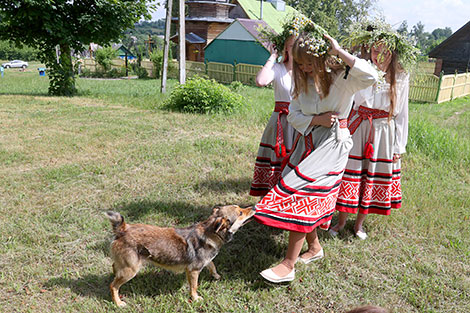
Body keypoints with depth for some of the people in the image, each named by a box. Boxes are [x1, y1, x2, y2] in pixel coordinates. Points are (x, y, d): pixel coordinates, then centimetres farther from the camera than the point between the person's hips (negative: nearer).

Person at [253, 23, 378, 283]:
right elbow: (293, 115, 6)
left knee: (302, 196, -12)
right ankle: (314, 247, 34)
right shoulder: (303, 82, 8)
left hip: (331, 144, -7)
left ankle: (288, 265, -6)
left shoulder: (341, 78, -11)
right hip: (307, 141, 7)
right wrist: (317, 119, -13)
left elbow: (370, 77, -30)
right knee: (308, 200, 12)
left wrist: (339, 51, -24)